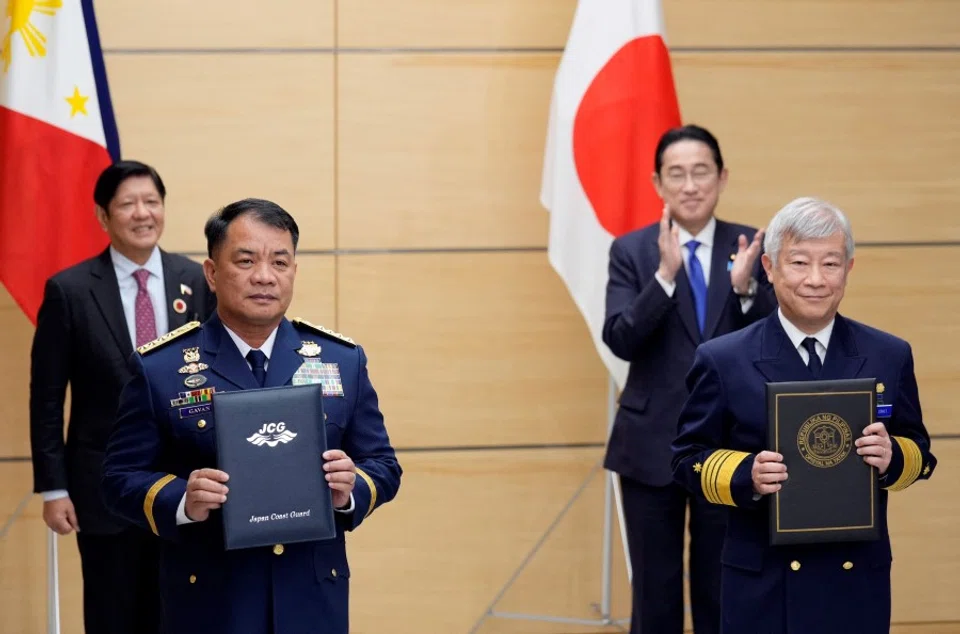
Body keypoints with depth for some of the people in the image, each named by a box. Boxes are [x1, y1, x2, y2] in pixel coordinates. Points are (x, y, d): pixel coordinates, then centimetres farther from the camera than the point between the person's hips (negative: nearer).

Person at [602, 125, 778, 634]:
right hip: (652, 445, -1)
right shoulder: (631, 251, -2)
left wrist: (746, 287, -22)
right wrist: (665, 274, -26)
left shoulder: (752, 247, 1)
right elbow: (620, 340, -14)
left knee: (722, 593, 9)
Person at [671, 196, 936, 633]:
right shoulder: (723, 361, -2)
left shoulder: (890, 357, 5)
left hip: (857, 580, 2)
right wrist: (746, 475, -18)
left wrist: (892, 457, -12)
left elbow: (920, 454, 10)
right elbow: (690, 459, 1)